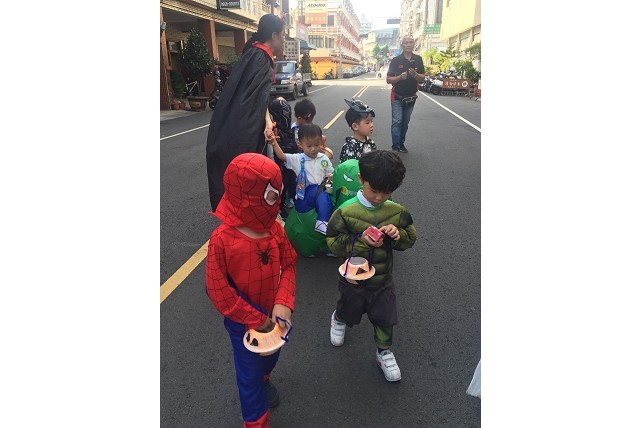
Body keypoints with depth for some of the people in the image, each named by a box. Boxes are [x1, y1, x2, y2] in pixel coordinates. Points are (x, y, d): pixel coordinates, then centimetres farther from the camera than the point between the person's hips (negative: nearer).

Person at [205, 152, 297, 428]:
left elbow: (289, 265, -7)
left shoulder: (274, 228, -14)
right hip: (243, 321, -5)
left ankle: (263, 379, 64)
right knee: (249, 371, 15)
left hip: (273, 315, 5)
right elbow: (218, 290, -23)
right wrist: (255, 320, -17)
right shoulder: (222, 239, -29)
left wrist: (283, 304, -22)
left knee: (272, 355, 30)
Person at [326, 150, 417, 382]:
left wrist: (397, 235, -22)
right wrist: (362, 241, -32)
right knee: (349, 311, 25)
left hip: (383, 278, 2)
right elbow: (334, 243, -18)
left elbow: (411, 237, 0)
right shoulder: (346, 211, -22)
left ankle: (384, 352, 42)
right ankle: (338, 319, 61)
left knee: (385, 318, 15)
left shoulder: (397, 211, -11)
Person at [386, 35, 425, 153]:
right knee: (397, 122, -11)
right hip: (397, 96, -3)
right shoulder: (396, 60, -4)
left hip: (411, 97, 3)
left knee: (405, 122, 10)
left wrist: (415, 74, -19)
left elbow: (423, 78, 3)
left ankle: (401, 143, 21)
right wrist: (400, 77, -25)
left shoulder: (418, 59, 4)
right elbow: (388, 79, -7)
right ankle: (395, 147, -10)